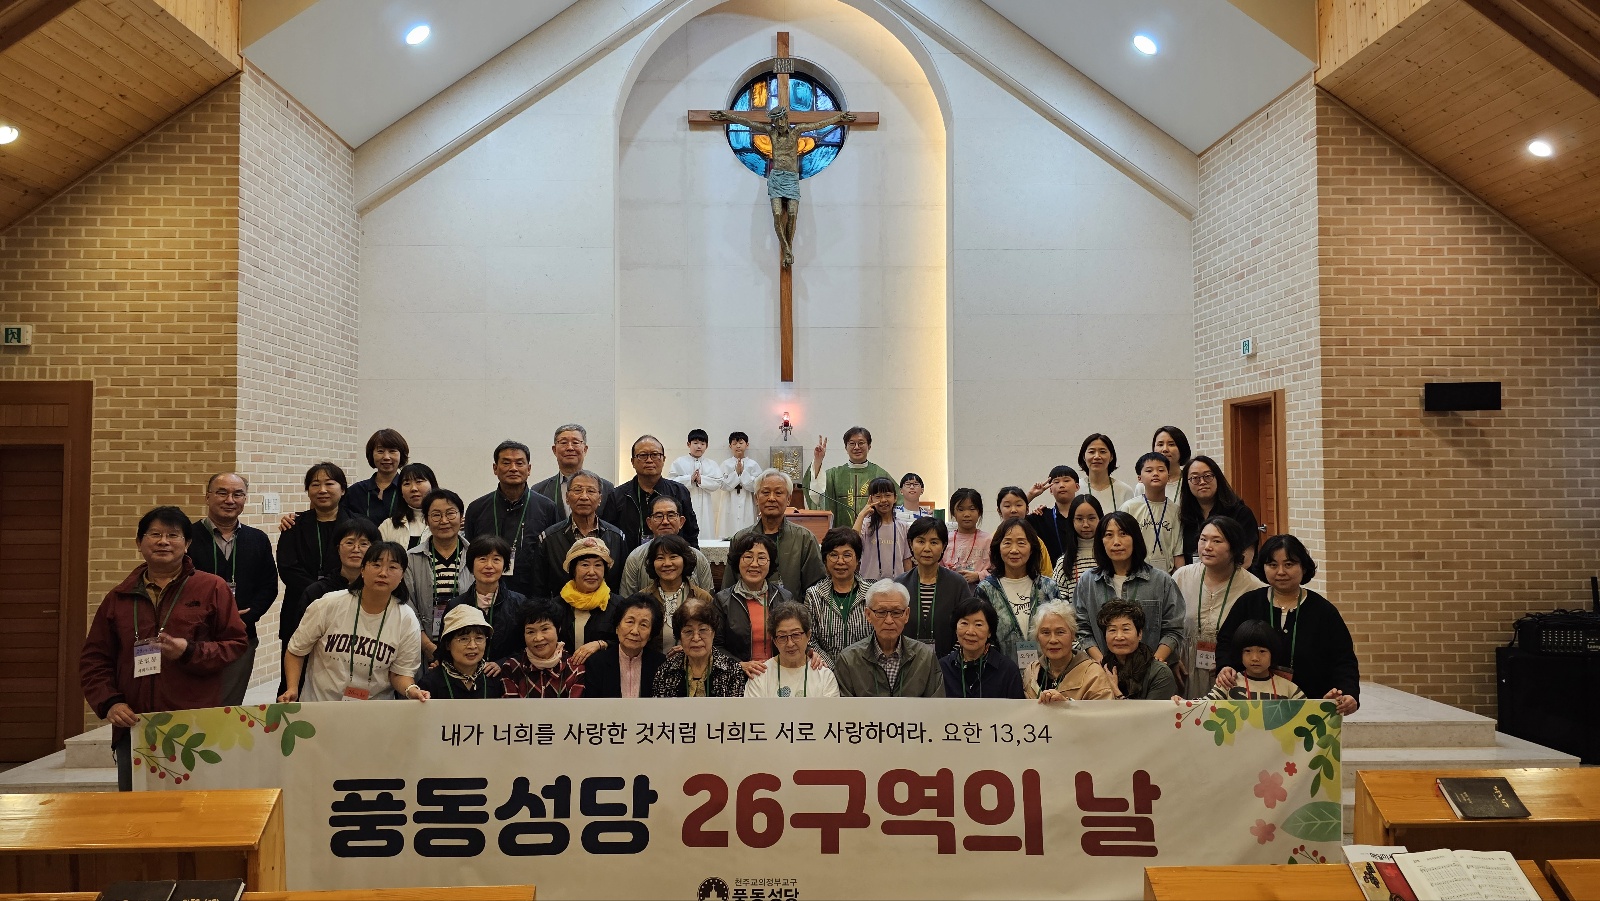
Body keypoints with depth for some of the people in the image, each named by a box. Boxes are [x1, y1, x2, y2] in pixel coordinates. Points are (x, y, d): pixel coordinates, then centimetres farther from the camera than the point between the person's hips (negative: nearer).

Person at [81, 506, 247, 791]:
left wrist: (189, 652, -14)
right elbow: (93, 658, 15)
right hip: (133, 728, 3)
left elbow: (235, 644, 1)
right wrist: (108, 702, 0)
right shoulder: (119, 597, 13)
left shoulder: (212, 588, 4)